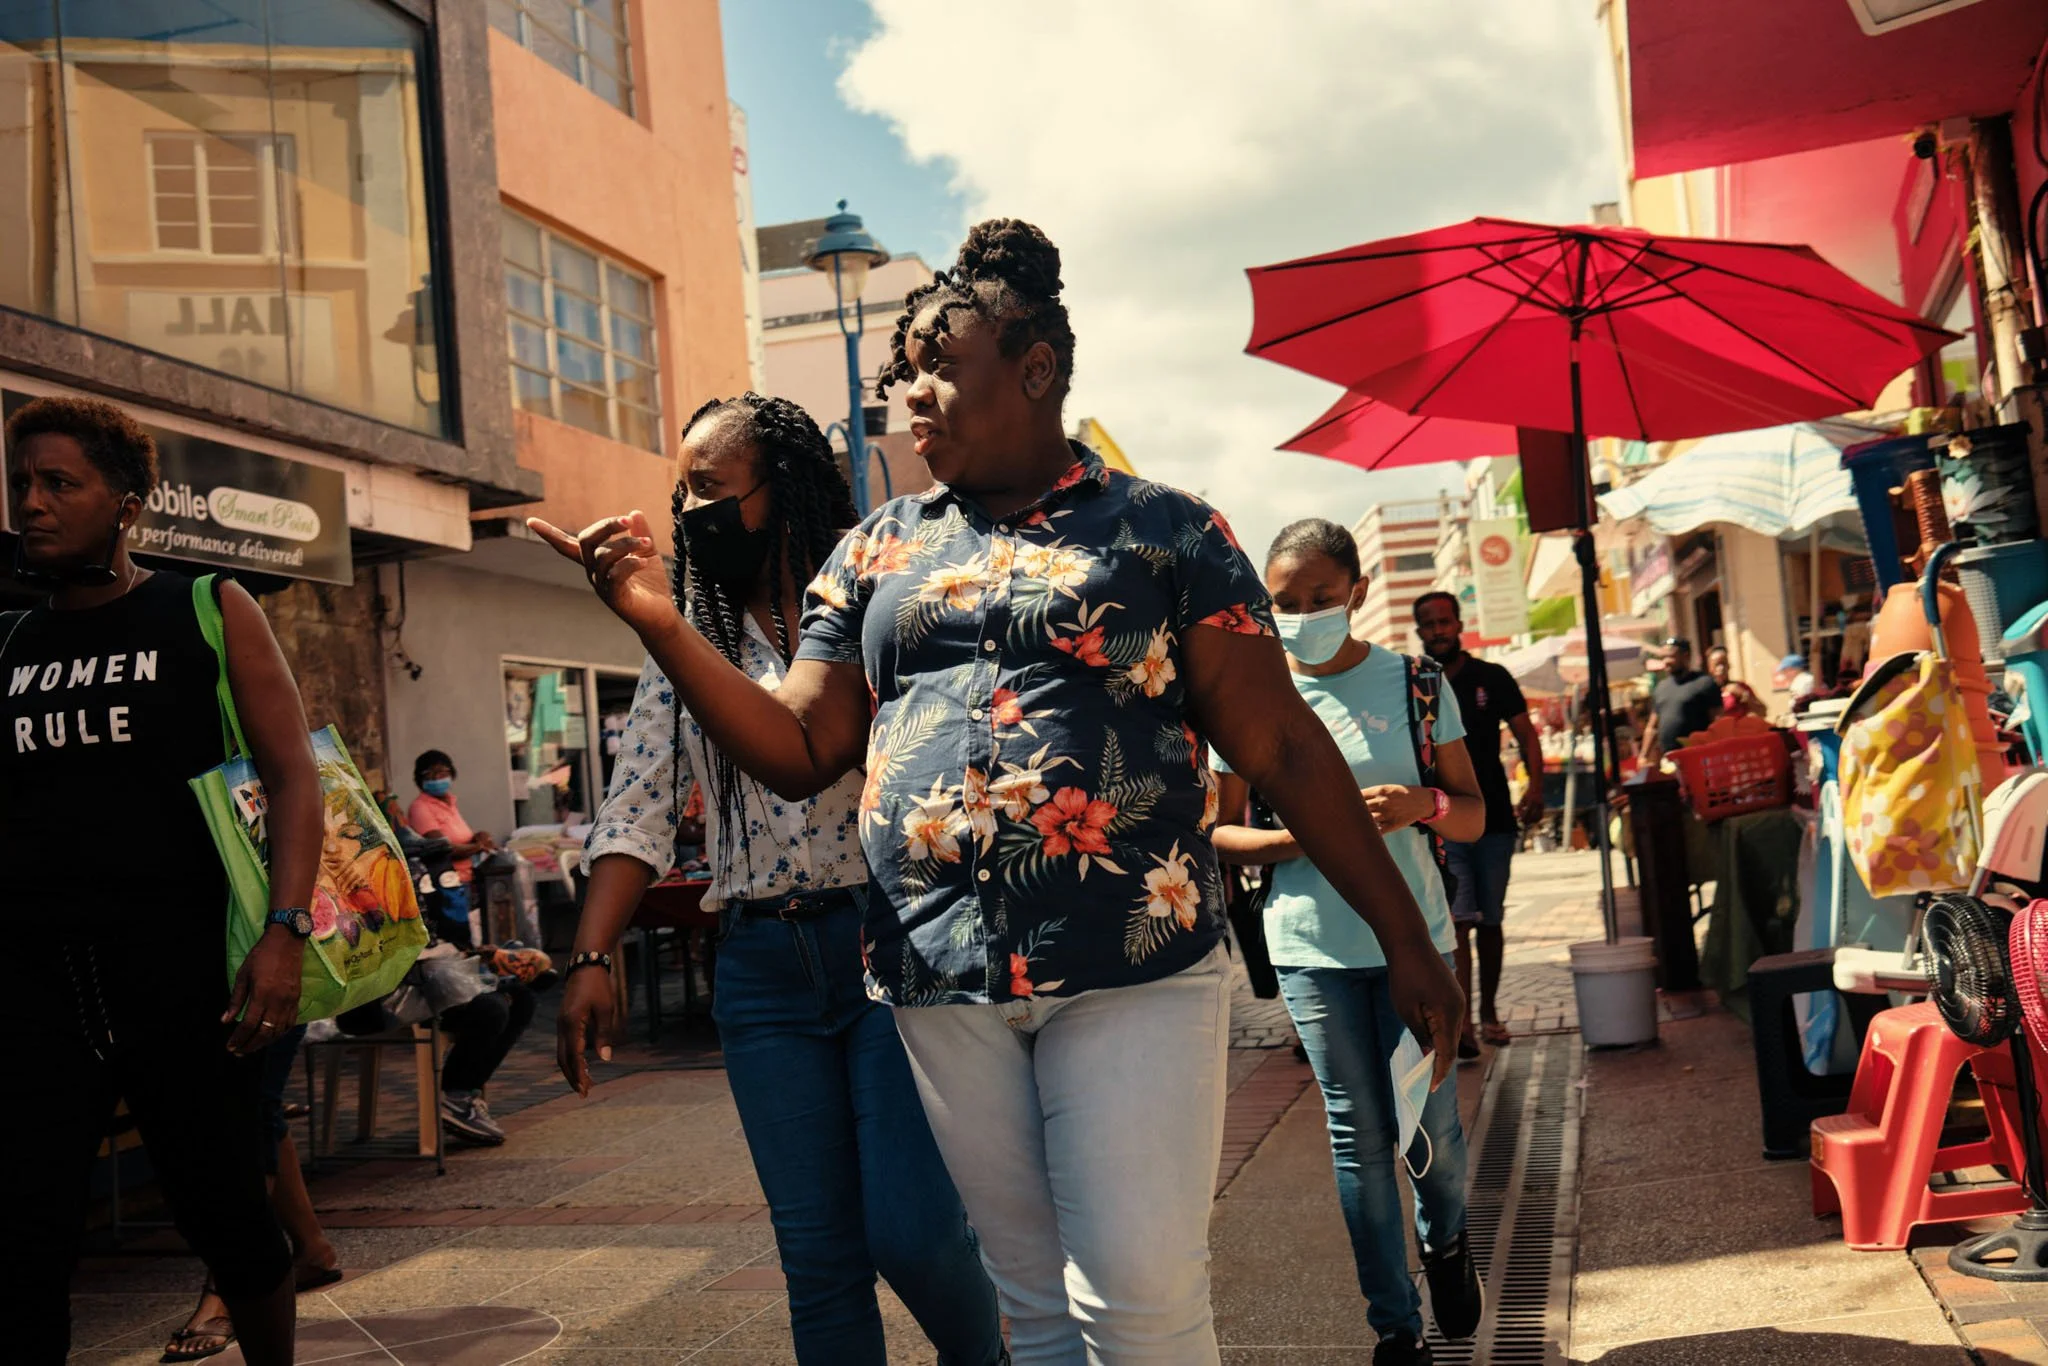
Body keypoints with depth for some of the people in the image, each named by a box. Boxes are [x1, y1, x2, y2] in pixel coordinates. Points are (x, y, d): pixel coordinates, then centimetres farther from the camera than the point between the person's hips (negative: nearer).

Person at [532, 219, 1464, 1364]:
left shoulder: (1164, 531, 2)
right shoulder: (876, 552, 13)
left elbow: (1284, 750, 0)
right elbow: (800, 752, 10)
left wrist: (1406, 938, -3)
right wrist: (659, 622, -2)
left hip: (1132, 968, -3)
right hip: (942, 980, 4)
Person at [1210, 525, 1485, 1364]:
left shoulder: (1416, 684, 1)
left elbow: (1473, 816, 5)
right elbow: (1219, 835, 0)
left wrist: (1425, 806, -18)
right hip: (1311, 946, 0)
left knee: (1432, 1121, 5)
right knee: (1358, 1132, 5)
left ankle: (1445, 1241, 39)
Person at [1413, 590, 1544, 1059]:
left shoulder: (1493, 678, 5)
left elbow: (1526, 735, 5)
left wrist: (1535, 788, -11)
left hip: (1494, 818, 2)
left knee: (1490, 923, 10)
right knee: (1456, 921, -13)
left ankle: (1489, 1012, 25)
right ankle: (1461, 1024, -17)